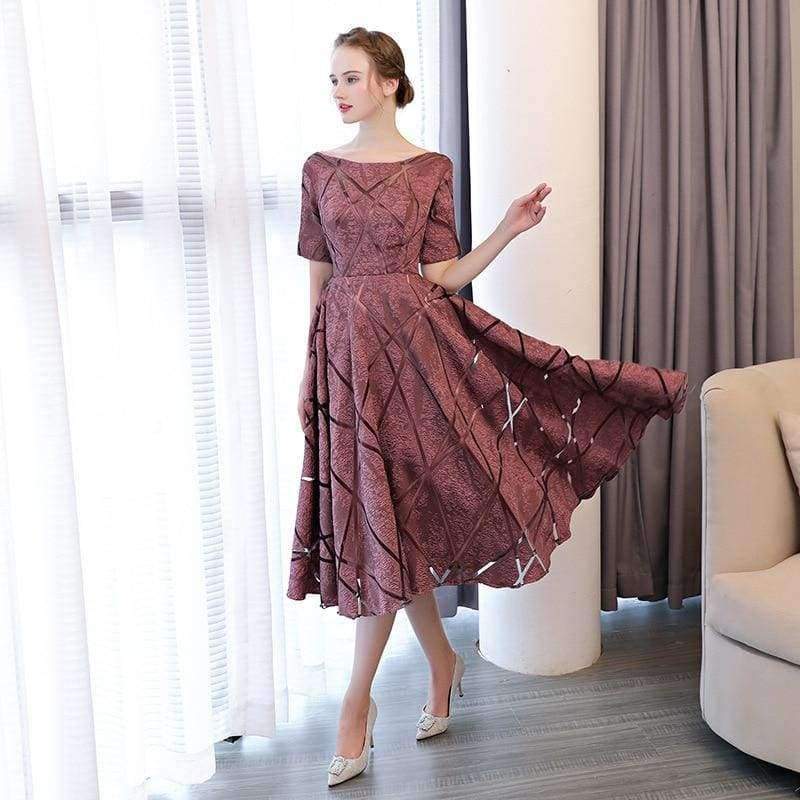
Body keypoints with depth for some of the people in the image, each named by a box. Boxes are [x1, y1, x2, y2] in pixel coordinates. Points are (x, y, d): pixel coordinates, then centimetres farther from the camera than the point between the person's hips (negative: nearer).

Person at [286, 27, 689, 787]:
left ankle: (357, 702, 8)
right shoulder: (320, 170, 8)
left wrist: (509, 227, -9)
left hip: (413, 342, -3)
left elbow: (443, 276, 1)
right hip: (344, 350, 3)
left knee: (390, 516, -4)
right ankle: (442, 660, 29)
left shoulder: (432, 169, 2)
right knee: (380, 519, 7)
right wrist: (307, 370, 8)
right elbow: (318, 279, 10)